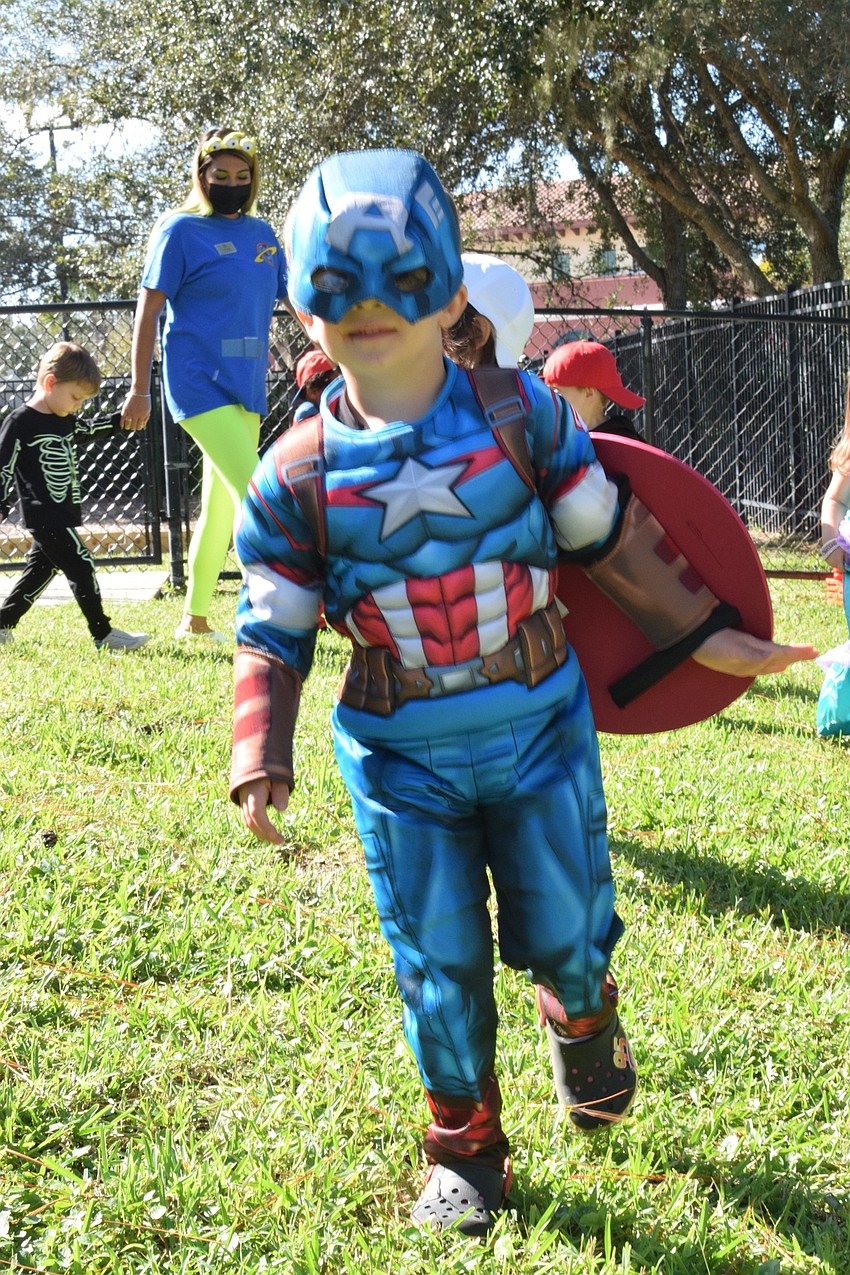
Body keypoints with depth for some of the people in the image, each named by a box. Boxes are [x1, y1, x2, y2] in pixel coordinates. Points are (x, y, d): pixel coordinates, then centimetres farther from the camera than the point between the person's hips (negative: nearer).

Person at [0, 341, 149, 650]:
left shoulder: (65, 419, 11)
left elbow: (90, 430, 29)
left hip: (63, 515, 9)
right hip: (44, 517, -9)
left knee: (39, 572, 14)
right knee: (81, 568, -8)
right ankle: (103, 634, -4)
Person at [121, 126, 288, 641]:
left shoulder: (262, 233, 13)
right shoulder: (180, 230, -5)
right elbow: (149, 310, -6)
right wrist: (140, 389, -10)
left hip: (247, 387, 7)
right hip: (199, 384, -7)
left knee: (221, 506, 12)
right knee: (254, 496, -18)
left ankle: (196, 618, 24)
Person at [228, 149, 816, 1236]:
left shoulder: (522, 414, -7)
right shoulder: (298, 474, -6)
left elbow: (605, 537, 4)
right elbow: (273, 634, -1)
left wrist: (697, 633, 7)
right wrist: (261, 762, -12)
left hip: (540, 728, 0)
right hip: (401, 759, 0)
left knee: (565, 933, 8)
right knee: (439, 964, 6)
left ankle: (581, 1018, 46)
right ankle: (465, 1151, 27)